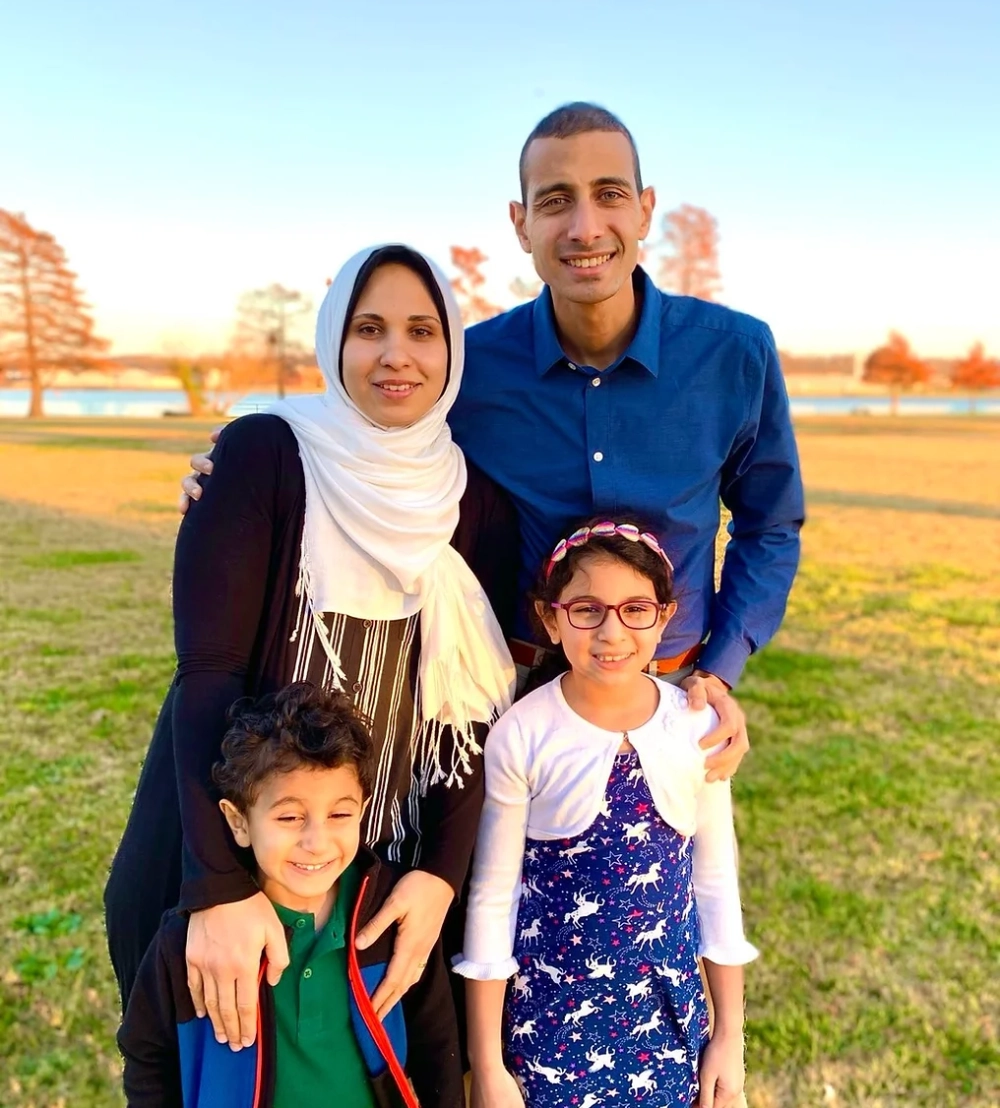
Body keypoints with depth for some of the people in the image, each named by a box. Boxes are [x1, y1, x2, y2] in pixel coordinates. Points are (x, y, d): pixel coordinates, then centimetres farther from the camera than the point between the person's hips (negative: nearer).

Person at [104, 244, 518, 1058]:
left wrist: (443, 874, -12)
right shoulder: (262, 454, -11)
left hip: (396, 872, 3)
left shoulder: (480, 503, 0)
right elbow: (206, 671, -17)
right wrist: (225, 884, -23)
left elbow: (476, 712, -1)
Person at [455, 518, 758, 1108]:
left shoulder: (698, 728, -9)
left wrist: (729, 1035, 7)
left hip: (669, 1016, 2)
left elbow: (715, 881, 1)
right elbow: (492, 899, -9)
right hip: (549, 1018, -2)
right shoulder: (522, 736, -16)